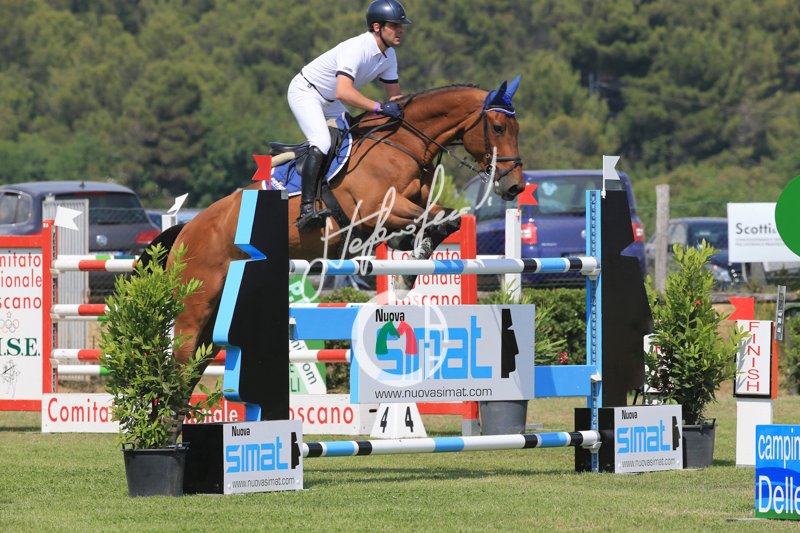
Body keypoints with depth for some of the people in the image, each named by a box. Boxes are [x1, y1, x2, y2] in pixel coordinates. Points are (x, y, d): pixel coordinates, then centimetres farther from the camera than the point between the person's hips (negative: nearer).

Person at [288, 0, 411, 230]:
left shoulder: (388, 56, -4)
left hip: (330, 103, 10)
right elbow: (343, 92, -44)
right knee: (322, 143, -27)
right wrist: (379, 108, -49)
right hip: (305, 92, -10)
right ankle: (306, 211, -34)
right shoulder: (357, 48, -31)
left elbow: (395, 97, 6)